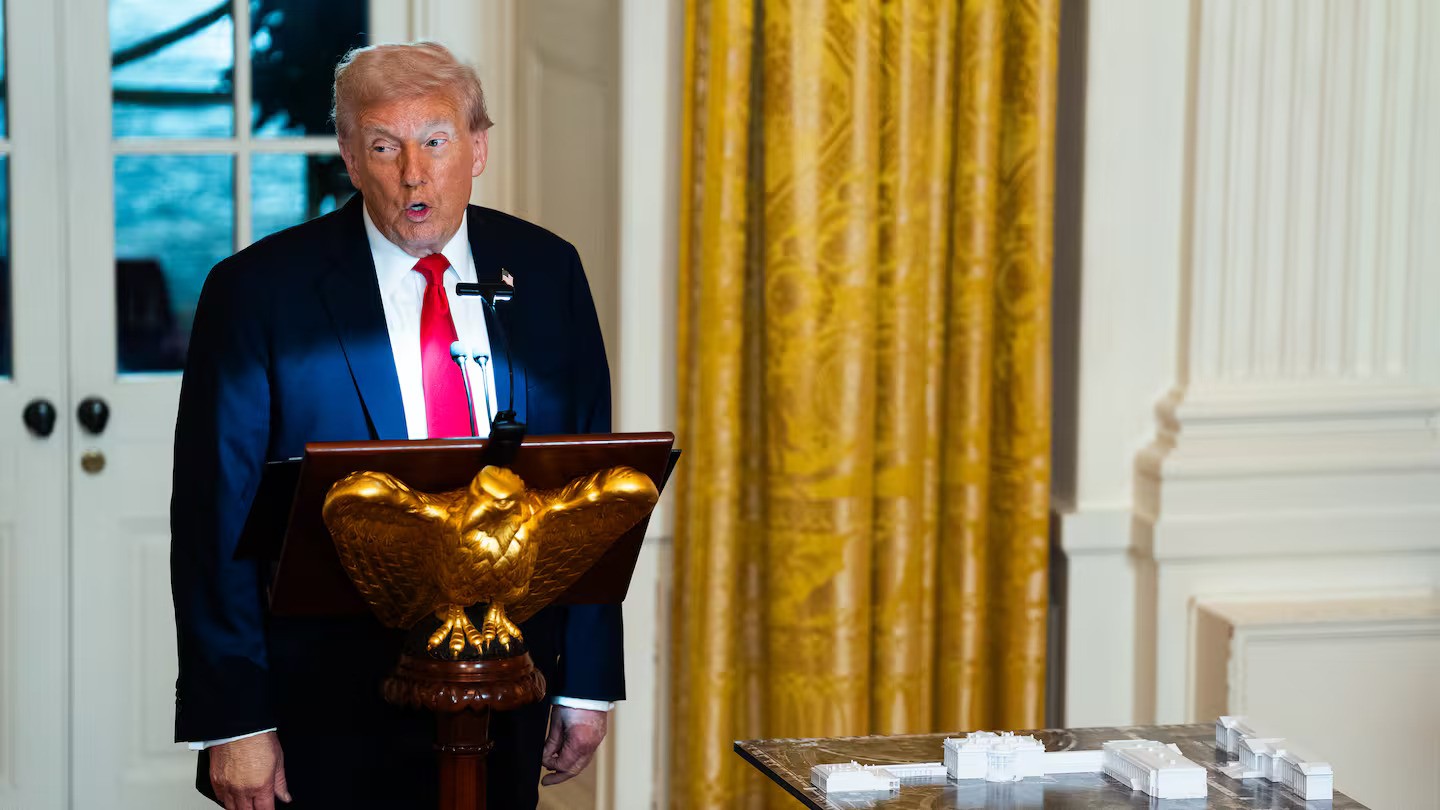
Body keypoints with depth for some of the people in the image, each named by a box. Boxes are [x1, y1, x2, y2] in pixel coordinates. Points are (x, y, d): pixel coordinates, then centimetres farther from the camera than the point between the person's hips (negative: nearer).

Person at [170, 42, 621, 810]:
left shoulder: (545, 272, 4)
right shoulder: (259, 291, -7)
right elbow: (215, 517, -8)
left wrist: (587, 682, 4)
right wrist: (232, 724, -12)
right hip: (330, 709, -3)